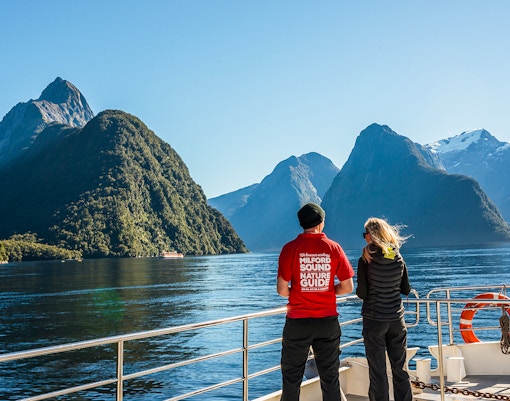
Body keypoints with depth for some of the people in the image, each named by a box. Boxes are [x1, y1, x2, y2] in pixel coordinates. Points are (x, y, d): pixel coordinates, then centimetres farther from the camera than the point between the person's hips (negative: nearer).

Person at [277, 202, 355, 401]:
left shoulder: (290, 248, -7)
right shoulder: (334, 248, -3)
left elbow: (282, 290, -10)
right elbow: (347, 287, -1)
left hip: (297, 322, -1)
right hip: (328, 322, 2)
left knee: (291, 378, 11)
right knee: (330, 378, 13)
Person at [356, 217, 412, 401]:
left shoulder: (366, 260, -12)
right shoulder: (399, 258, 0)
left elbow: (362, 293, -12)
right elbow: (406, 290, 6)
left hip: (374, 319, -4)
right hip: (397, 319, 4)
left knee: (377, 371, 4)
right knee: (400, 369, 14)